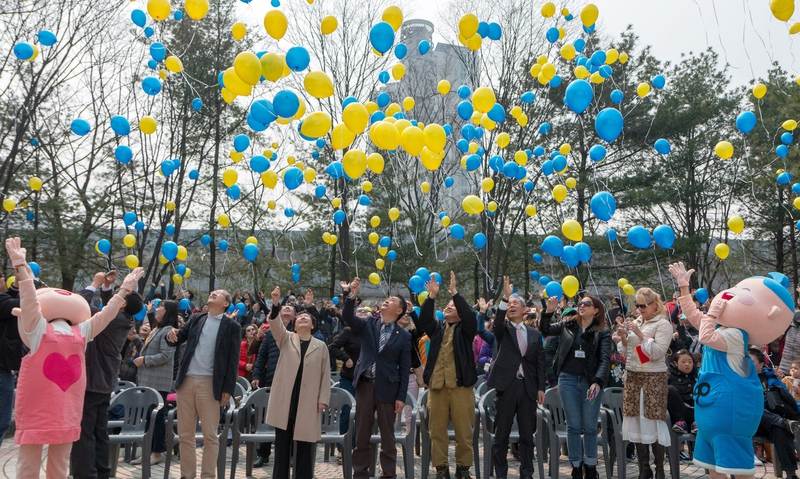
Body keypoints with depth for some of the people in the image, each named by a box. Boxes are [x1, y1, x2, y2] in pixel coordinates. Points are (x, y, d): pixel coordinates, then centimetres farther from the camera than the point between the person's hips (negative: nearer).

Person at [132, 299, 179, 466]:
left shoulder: (168, 330, -12)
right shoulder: (157, 329, 17)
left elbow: (166, 355, -20)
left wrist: (144, 360, -14)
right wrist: (140, 360, 10)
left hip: (158, 383, -9)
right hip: (148, 381, 9)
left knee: (157, 416, -3)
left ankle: (157, 452, 5)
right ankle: (148, 451, 20)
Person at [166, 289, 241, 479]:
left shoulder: (231, 326, 0)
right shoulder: (196, 319, 13)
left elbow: (233, 360, -3)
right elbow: (178, 340, 16)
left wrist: (228, 389, -8)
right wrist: (171, 335, -8)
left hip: (209, 383, -4)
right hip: (186, 380, 4)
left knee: (210, 435, 1)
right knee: (185, 434, 10)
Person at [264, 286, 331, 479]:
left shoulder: (321, 346, 7)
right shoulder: (286, 338, 7)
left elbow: (325, 374, 5)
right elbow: (275, 323, -12)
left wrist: (323, 399, -2)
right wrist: (276, 304, -30)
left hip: (307, 402, 0)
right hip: (284, 399, 0)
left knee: (304, 445, 6)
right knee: (282, 443, 8)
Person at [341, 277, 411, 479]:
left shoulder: (404, 336, 1)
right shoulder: (367, 325, 6)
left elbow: (405, 368, 0)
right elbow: (347, 318, -12)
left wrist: (401, 396, -4)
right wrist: (351, 296, -26)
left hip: (388, 389, -1)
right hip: (365, 385, 2)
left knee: (387, 435, 7)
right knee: (361, 434, 10)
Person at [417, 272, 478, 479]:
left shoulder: (465, 329, 7)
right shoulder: (437, 327, 15)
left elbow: (470, 316, -14)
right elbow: (423, 321, -4)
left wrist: (455, 293, -17)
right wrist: (432, 296, -12)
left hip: (460, 385, -3)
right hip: (437, 385, 3)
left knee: (464, 430, 3)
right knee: (437, 430, 7)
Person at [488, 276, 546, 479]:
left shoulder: (534, 334, 12)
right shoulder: (503, 330, 5)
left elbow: (540, 363, 10)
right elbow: (498, 321, -20)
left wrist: (541, 388, 3)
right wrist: (504, 297, -30)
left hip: (528, 388, 2)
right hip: (506, 386, -2)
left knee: (527, 435, 8)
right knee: (501, 435, 3)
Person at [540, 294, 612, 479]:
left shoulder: (602, 332, -1)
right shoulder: (568, 325, 7)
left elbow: (605, 359, -9)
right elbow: (545, 330, 6)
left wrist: (597, 382, -22)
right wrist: (549, 311, -10)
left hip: (591, 382, -1)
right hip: (568, 380, 2)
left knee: (590, 427, 7)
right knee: (573, 426, 6)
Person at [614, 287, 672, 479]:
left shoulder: (663, 324, -5)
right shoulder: (636, 322, 13)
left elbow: (657, 353, -15)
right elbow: (626, 352, 15)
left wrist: (639, 334, -18)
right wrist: (623, 338, -3)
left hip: (654, 377, -6)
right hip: (632, 375, 6)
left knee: (653, 420, -5)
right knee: (636, 420, 6)